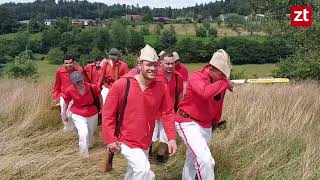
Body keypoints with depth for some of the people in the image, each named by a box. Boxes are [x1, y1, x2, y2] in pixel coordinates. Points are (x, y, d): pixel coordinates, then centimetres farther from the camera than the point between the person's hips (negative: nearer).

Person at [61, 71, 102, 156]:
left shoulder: (92, 87, -20)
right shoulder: (70, 90, -18)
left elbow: (99, 96, -4)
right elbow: (66, 101, -1)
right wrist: (64, 113, 3)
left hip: (92, 114, 2)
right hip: (78, 115, -2)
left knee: (90, 133, 21)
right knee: (83, 133, -19)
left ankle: (90, 146, 54)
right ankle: (84, 155, -3)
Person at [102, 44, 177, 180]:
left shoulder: (161, 87, -9)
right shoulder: (122, 85, -19)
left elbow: (167, 113, -3)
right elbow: (108, 113, -12)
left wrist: (171, 137, -11)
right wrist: (110, 139, -15)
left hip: (145, 142, 5)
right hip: (125, 140, -5)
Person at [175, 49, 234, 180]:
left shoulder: (221, 82, 1)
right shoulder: (196, 77, -20)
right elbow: (205, 93, -43)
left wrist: (215, 121, 22)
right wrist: (224, 83, -31)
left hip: (206, 125, 7)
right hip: (188, 123, -7)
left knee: (192, 160, 21)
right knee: (206, 160, -20)